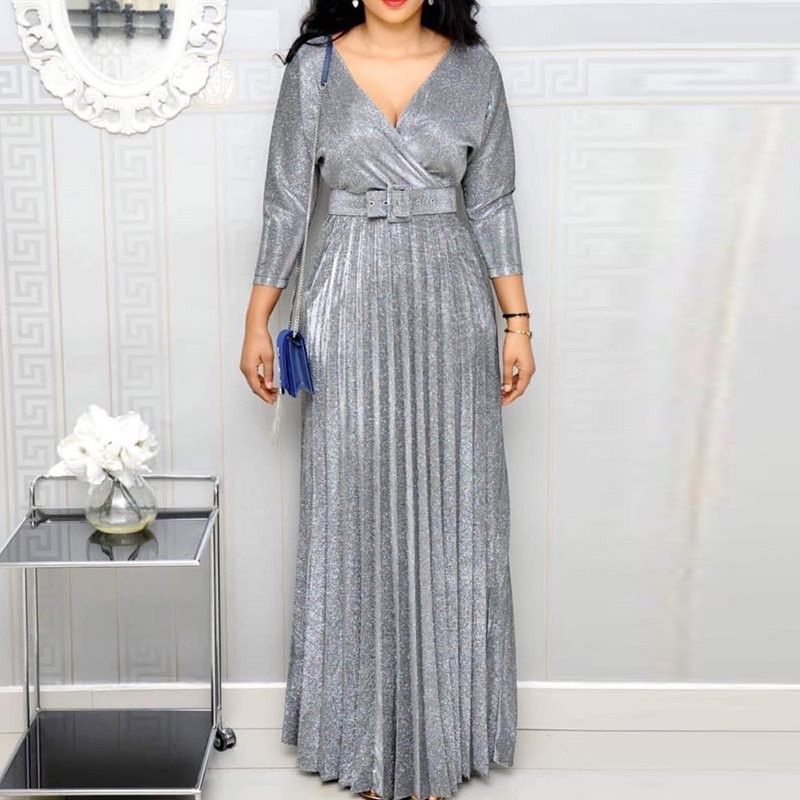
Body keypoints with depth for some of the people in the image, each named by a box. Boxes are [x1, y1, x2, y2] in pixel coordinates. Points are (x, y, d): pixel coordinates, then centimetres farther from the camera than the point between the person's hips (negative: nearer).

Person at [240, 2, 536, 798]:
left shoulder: (474, 67, 3)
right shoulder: (313, 67, 2)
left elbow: (492, 207, 6)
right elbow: (285, 205, 5)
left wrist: (518, 322, 2)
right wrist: (257, 322, 3)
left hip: (449, 311, 1)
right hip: (347, 313, 0)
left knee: (450, 514, 4)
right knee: (352, 512, 4)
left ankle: (440, 736, 18)